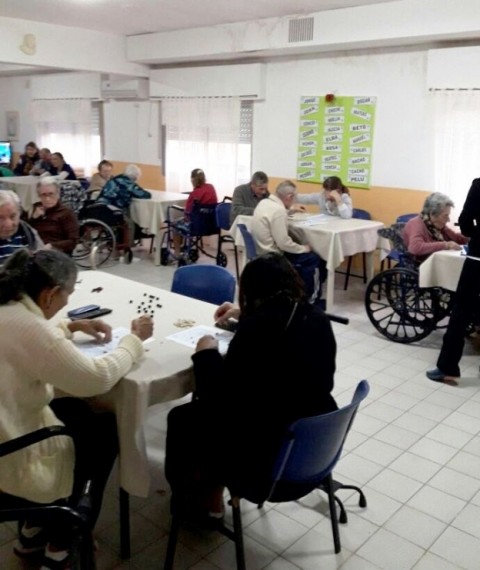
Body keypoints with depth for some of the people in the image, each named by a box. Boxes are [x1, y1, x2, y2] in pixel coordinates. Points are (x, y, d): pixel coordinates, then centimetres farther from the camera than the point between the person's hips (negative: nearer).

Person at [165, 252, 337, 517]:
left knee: (182, 418, 15)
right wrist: (244, 316, 30)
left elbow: (220, 397, -18)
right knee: (205, 410, 25)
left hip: (274, 452, -8)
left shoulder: (256, 327, -23)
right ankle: (209, 494, 35)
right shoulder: (316, 317, -1)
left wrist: (206, 354, -2)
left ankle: (199, 495, 36)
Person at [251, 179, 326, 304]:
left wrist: (289, 211, 24)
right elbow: (283, 243, -25)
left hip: (264, 252, 10)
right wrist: (303, 248, -11)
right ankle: (312, 299, 12)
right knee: (314, 259, -3)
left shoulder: (264, 203, 5)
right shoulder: (278, 210, -23)